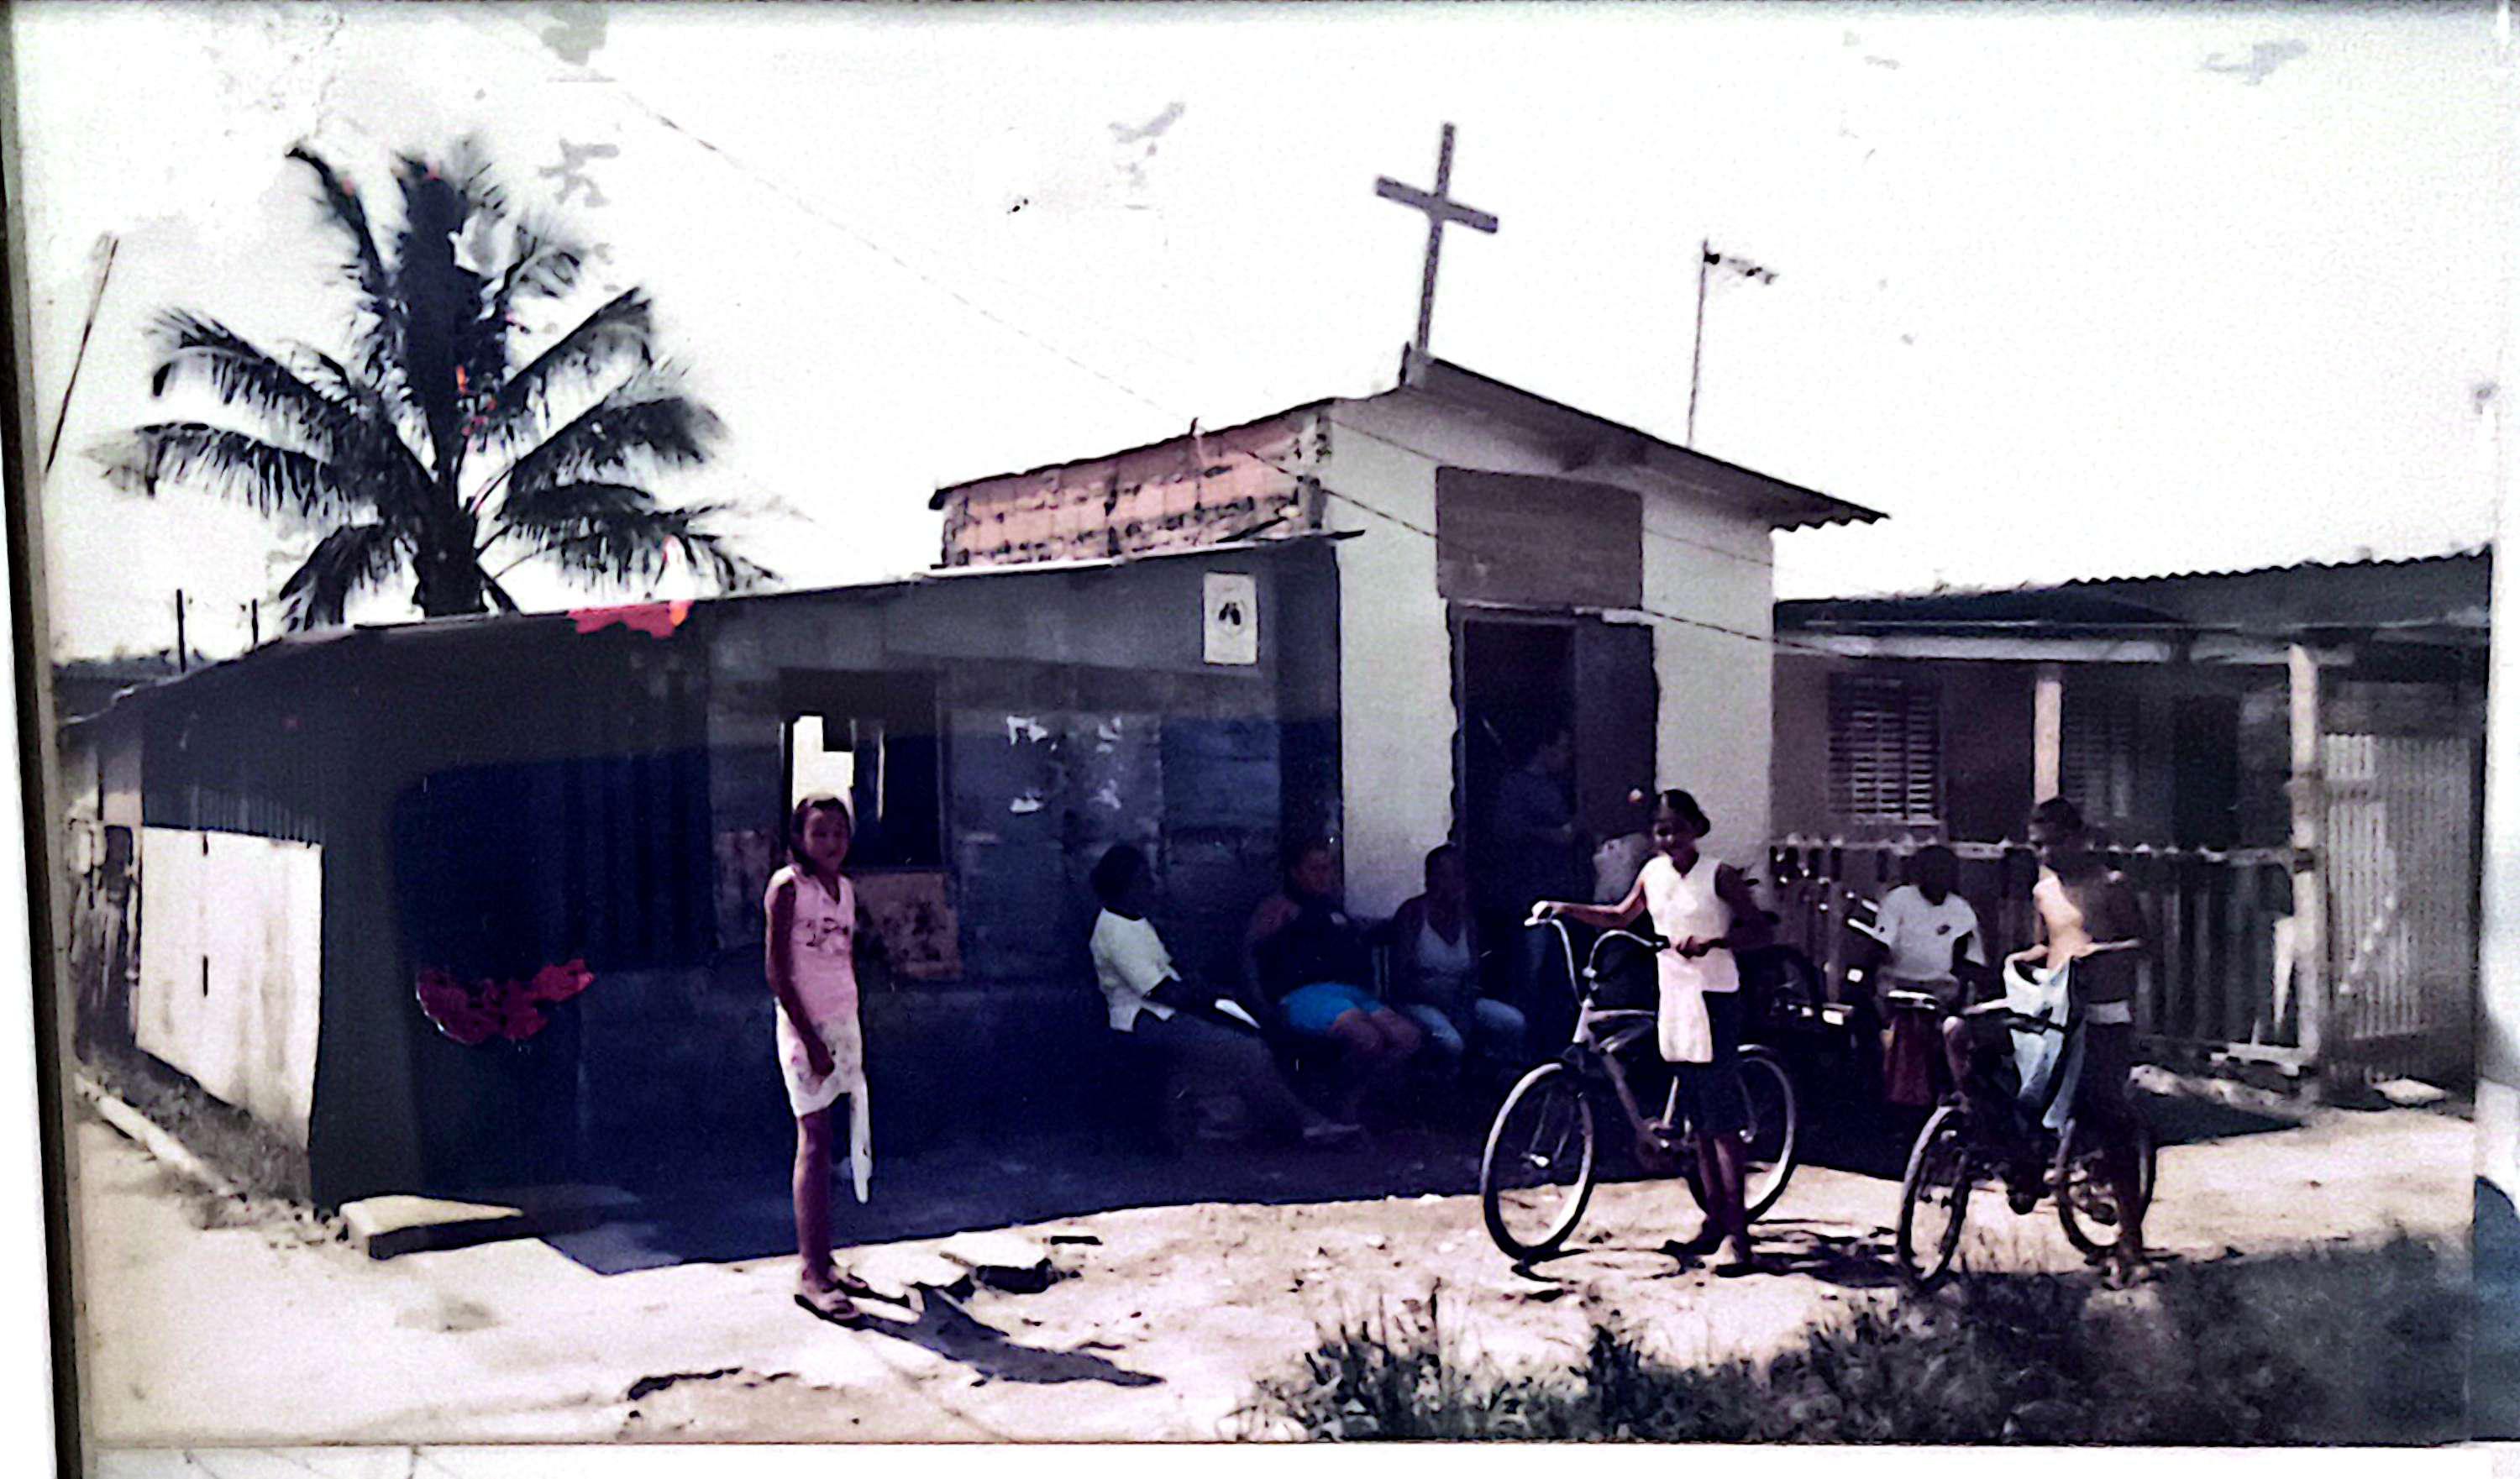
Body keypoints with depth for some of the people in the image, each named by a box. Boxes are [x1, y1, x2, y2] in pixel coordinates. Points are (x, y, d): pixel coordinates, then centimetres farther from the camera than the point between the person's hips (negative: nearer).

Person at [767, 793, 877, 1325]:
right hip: (806, 1027, -6)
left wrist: (858, 1036, 14)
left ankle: (822, 1263, 14)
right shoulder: (788, 887, -9)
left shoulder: (846, 889, 11)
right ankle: (810, 1274, -3)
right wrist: (810, 1038, -16)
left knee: (823, 1144, 8)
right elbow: (777, 970, -12)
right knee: (815, 1142, -7)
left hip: (844, 1024, 6)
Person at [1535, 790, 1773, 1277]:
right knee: (1698, 1119, 12)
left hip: (1713, 1001, -6)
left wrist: (1712, 941, -25)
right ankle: (1715, 1219, 21)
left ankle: (1738, 1235, -7)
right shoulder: (1654, 873, 8)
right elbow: (1621, 917, 23)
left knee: (1721, 1119, -8)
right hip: (1674, 1000, 6)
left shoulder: (1719, 875, -7)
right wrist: (1564, 909, 14)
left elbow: (1760, 931, -9)